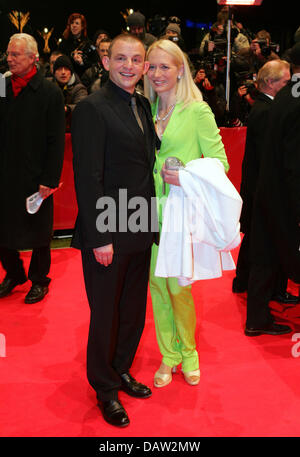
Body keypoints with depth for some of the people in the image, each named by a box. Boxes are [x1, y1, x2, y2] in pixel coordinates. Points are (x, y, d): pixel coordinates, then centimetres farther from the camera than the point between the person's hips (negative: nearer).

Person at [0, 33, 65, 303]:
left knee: (38, 233, 10)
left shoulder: (50, 93, -8)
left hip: (35, 177, -4)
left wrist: (50, 179, -14)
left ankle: (39, 279, 28)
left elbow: (56, 142, -10)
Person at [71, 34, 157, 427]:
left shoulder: (143, 106, 11)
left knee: (133, 310, 19)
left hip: (139, 232, 7)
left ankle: (121, 370, 40)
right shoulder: (91, 108, -13)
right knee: (106, 314, 8)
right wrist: (100, 238, -19)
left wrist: (151, 222, 6)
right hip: (108, 235, -7)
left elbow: (144, 164, 12)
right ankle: (105, 389, 28)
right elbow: (88, 178, -17)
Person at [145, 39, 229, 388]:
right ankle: (168, 356, 24)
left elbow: (220, 163, -6)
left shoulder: (197, 111, -6)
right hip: (151, 209, 5)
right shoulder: (149, 110, 9)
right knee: (157, 283, 8)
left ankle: (188, 352, 25)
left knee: (178, 287, -1)